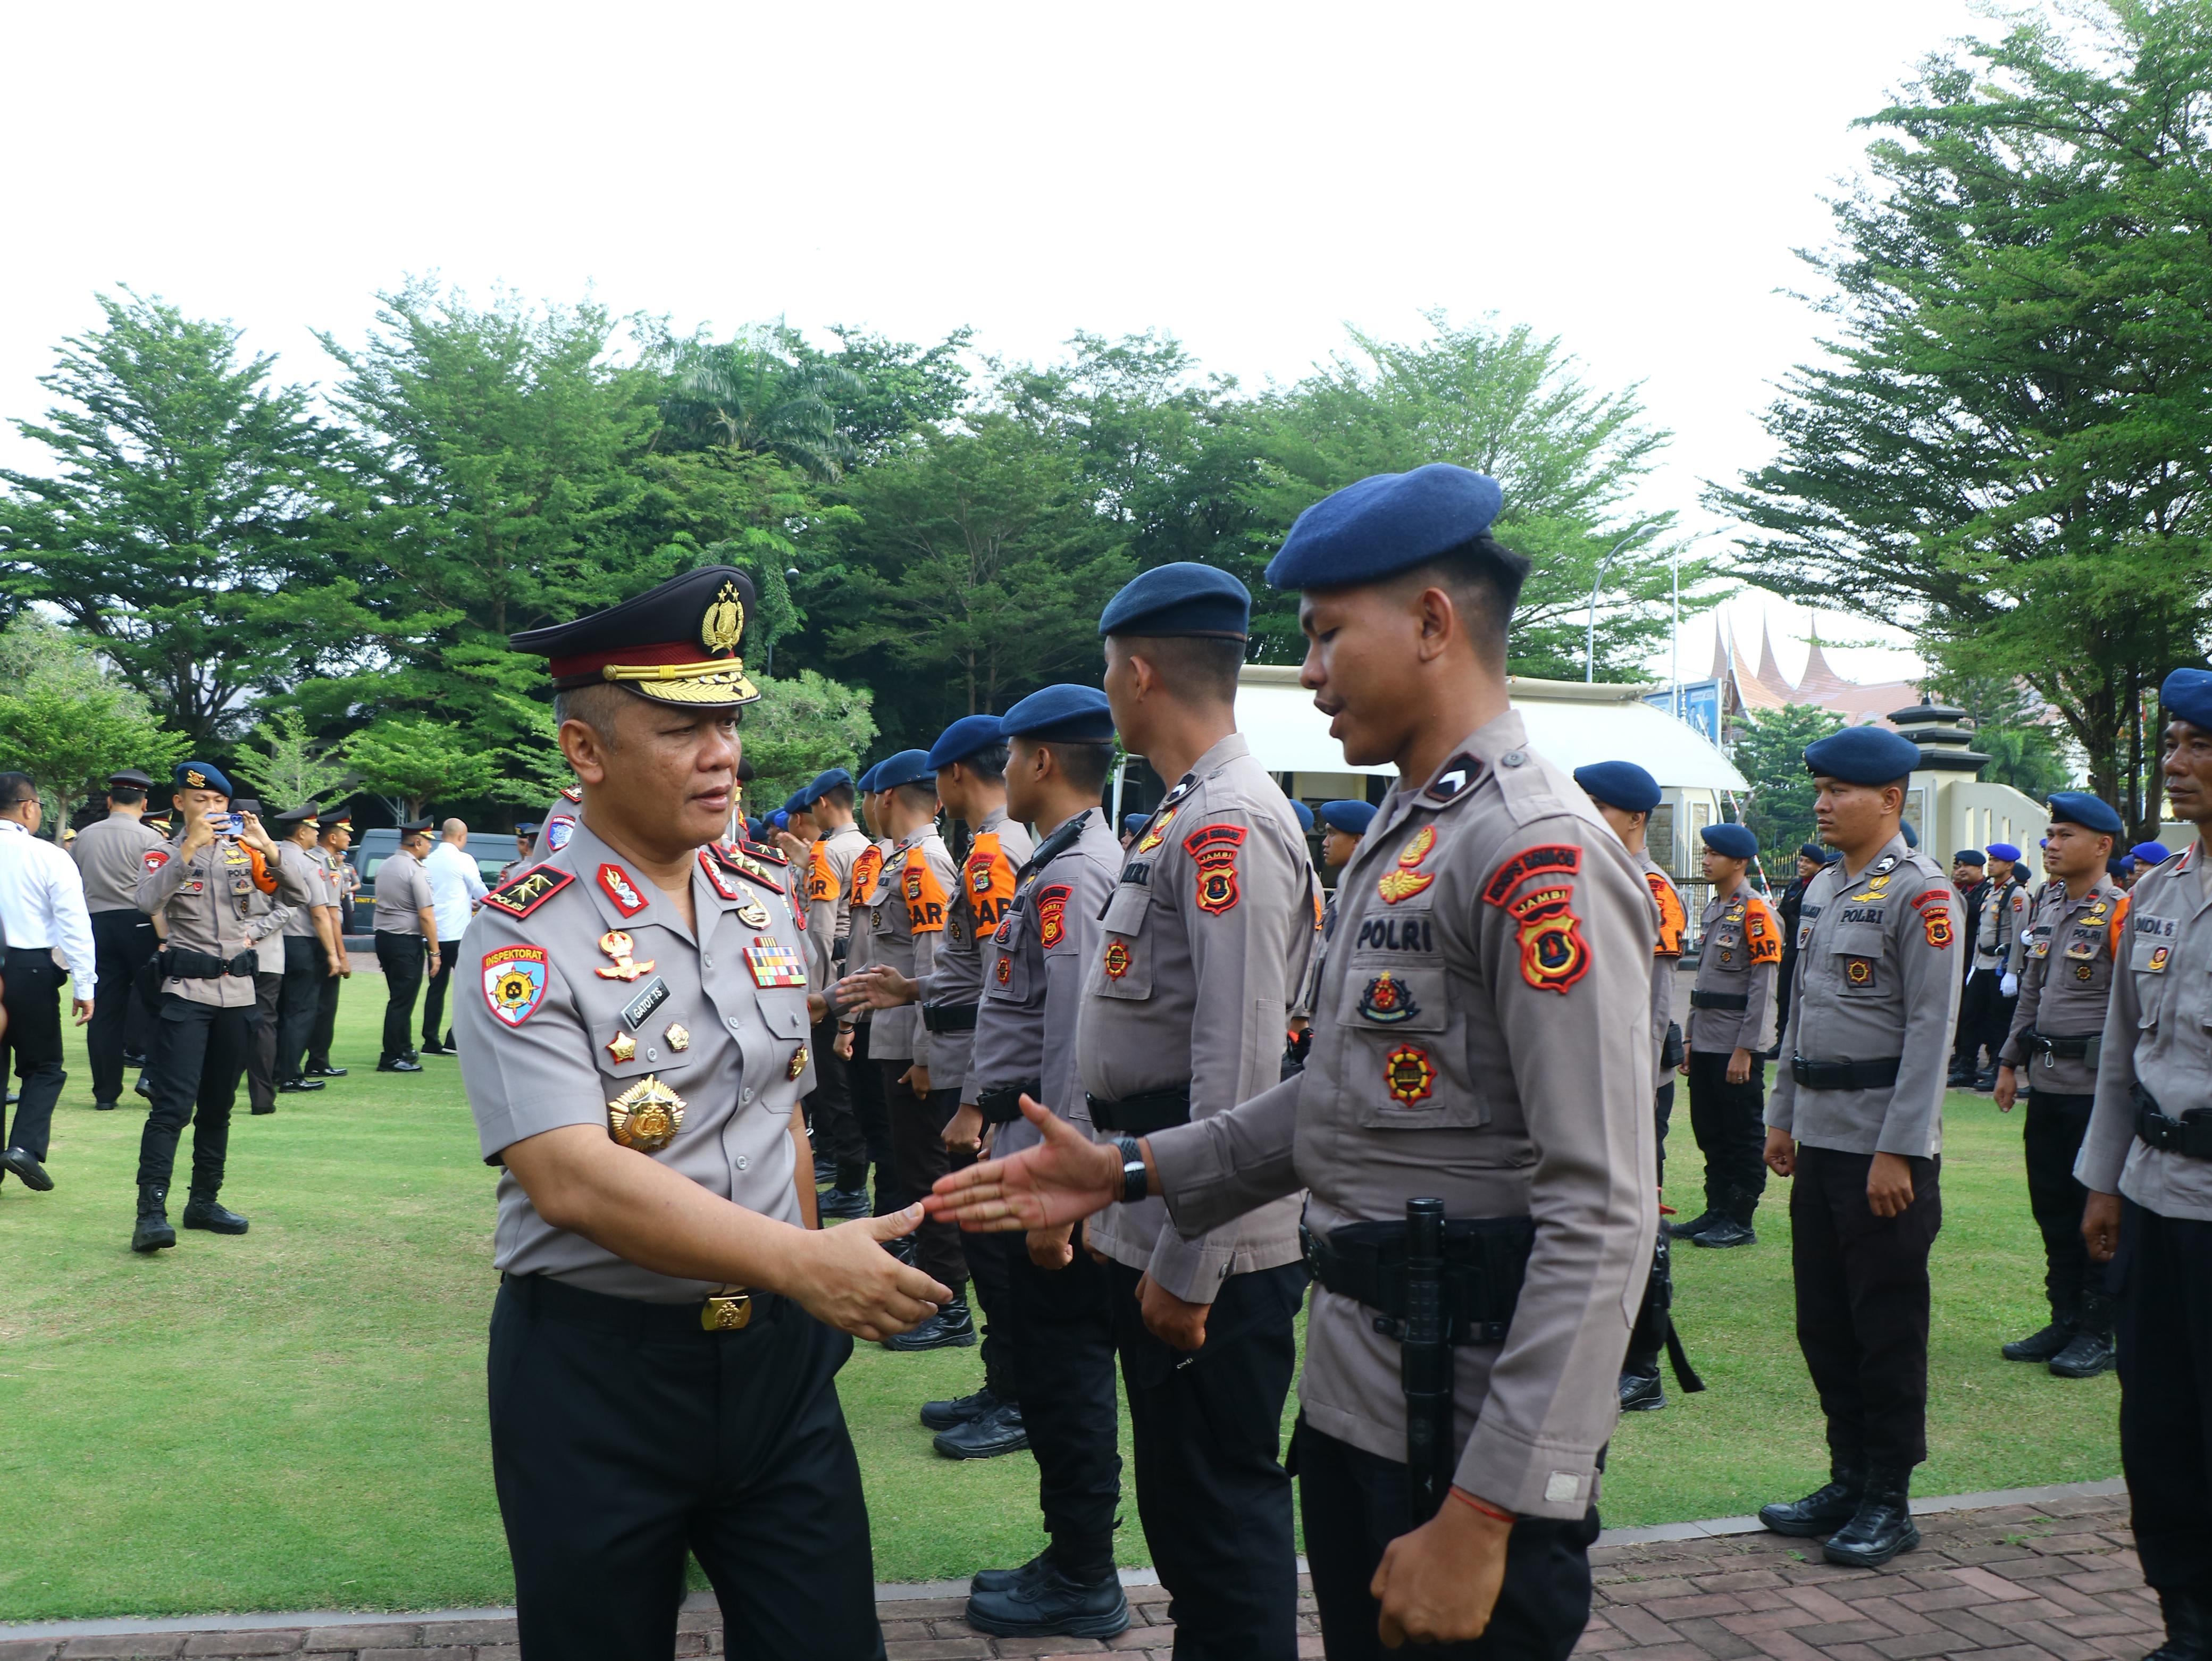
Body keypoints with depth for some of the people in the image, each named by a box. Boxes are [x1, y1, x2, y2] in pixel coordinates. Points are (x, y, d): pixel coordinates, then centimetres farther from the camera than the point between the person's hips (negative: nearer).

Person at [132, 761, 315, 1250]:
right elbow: (149, 902, -21)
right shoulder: (166, 854, 1)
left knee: (217, 1107, 12)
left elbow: (297, 897, -1)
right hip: (186, 992, -4)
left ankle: (204, 1202, 22)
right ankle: (151, 1214, -15)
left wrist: (267, 848, -15)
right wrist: (189, 847, -27)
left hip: (238, 994, 4)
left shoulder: (244, 853, 10)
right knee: (173, 1105, -13)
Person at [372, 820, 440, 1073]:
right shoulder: (414, 870, -15)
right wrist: (434, 952, -12)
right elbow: (426, 916, -17)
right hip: (407, 942, -9)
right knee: (402, 1001, -3)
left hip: (383, 936, 9)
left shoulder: (384, 867, 11)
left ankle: (403, 1051, 28)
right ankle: (391, 1059, -2)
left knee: (399, 997, 19)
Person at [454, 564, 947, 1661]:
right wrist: (801, 1260, -32)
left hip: (779, 1354, 5)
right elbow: (571, 1179, -26)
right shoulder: (526, 940, -15)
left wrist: (815, 1292, 14)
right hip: (595, 1370, -4)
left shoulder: (767, 898, 5)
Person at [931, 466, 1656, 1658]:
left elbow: (1602, 1216, -23)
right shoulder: (1397, 839, 13)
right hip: (1351, 1395, 9)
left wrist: (1480, 1516, -23)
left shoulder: (1540, 854, -18)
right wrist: (1131, 1172, 10)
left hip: (1469, 1439, -9)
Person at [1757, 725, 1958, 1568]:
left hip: (1885, 1149, -8)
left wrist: (1896, 1152, -18)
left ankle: (1890, 1503, 13)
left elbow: (1930, 1029, -16)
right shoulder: (1821, 889, 13)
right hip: (1820, 1141, 8)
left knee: (1887, 1330, 2)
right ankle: (1848, 1481, 25)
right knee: (1823, 1324, 13)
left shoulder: (1919, 892, -12)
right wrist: (1783, 1117, 17)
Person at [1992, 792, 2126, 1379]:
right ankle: (2064, 1322, 24)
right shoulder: (2049, 908, 12)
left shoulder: (2120, 913, -11)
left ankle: (2098, 1335, 11)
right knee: (2052, 1209, 13)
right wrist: (2011, 1062, 17)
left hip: (2095, 1089, -7)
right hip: (2048, 1085, 7)